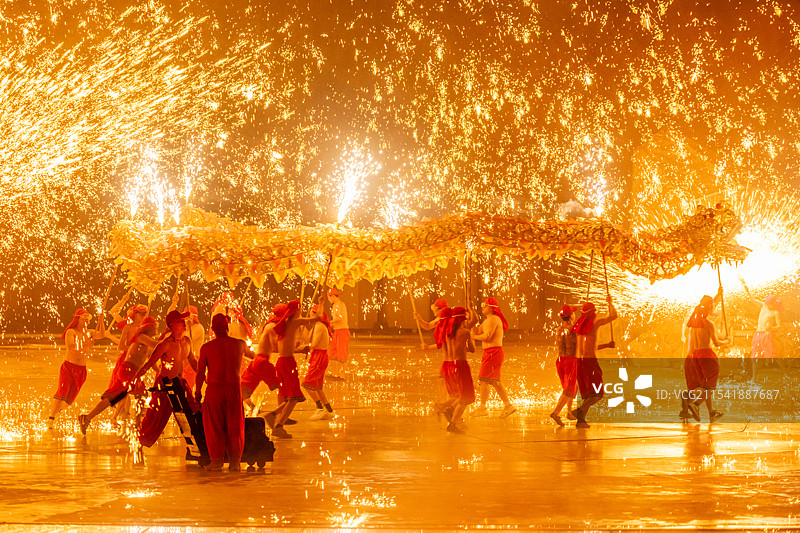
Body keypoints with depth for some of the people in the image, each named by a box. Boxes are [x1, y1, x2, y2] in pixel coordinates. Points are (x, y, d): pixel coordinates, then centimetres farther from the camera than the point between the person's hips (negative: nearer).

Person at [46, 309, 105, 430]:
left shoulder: (89, 333, 10)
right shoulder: (71, 332, -5)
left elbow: (102, 335, -7)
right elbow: (70, 346, -23)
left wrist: (100, 322, -19)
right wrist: (84, 344, -37)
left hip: (81, 370, 5)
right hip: (68, 366, -5)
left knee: (71, 397, 6)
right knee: (62, 392, -19)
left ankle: (56, 412, 32)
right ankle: (51, 419, -17)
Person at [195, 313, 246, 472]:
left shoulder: (206, 347, -6)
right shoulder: (240, 344, -1)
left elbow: (200, 372, -4)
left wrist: (198, 392, 8)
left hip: (214, 388, -1)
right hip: (234, 387, 1)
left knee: (214, 427, 8)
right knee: (234, 426, 9)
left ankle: (217, 460, 8)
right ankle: (235, 461, 10)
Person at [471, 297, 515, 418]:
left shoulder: (493, 319, -13)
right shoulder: (488, 320, 20)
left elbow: (486, 336, -21)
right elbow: (478, 331, 15)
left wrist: (473, 337, -7)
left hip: (493, 353, -11)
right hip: (490, 353, 11)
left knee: (484, 380, -8)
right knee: (494, 381, 13)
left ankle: (482, 408, -5)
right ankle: (508, 405, 16)